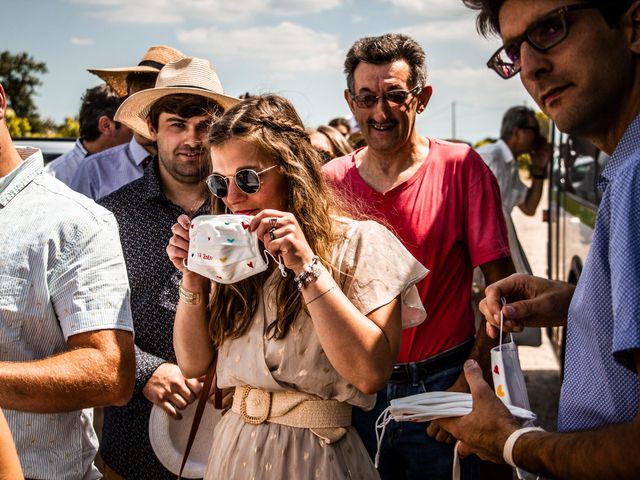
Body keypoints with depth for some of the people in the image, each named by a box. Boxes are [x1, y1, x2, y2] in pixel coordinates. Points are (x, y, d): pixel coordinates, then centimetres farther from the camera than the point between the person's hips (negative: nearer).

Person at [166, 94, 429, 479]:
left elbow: (371, 372, -20)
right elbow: (193, 363, 6)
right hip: (235, 448, 5)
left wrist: (308, 267, -24)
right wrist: (192, 279, -8)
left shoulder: (362, 243, -10)